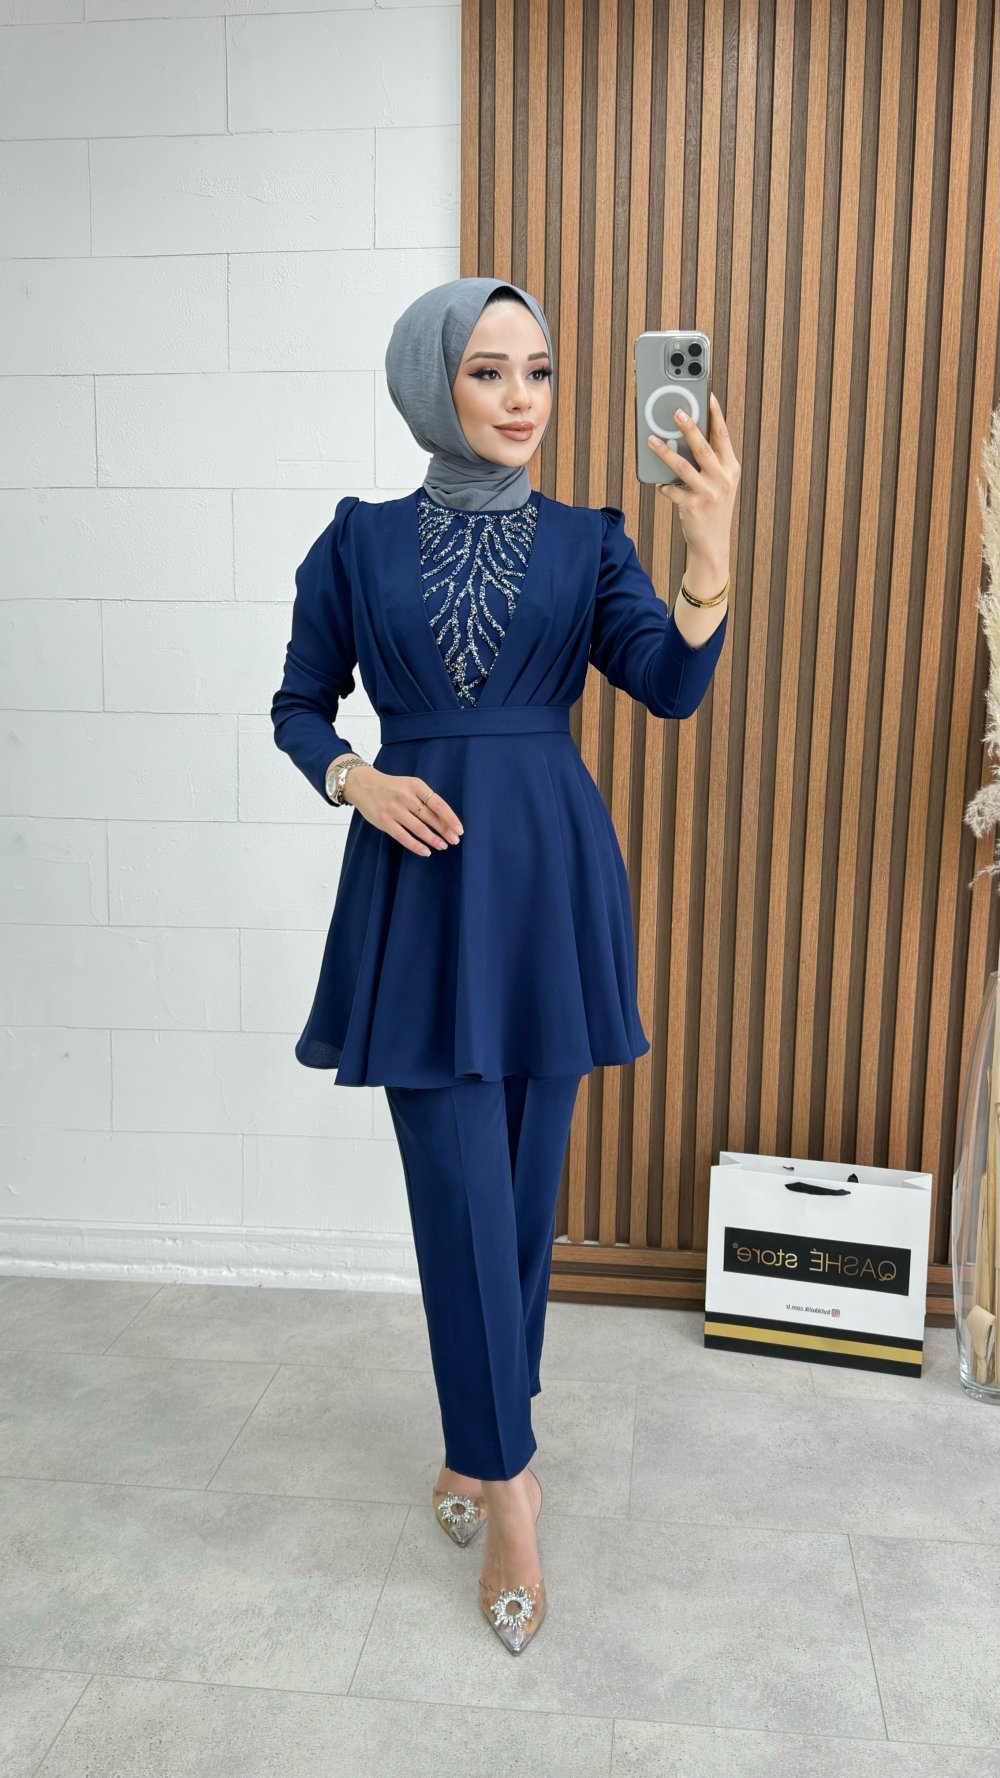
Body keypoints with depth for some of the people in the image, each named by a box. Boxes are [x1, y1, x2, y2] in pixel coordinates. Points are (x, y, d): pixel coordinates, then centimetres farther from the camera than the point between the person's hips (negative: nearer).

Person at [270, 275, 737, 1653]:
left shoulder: (587, 541, 4)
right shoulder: (360, 541, 4)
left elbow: (673, 687, -11)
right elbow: (301, 703, 9)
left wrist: (710, 555, -28)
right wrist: (356, 779, -11)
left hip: (549, 878, 2)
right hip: (419, 883, -1)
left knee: (526, 1188, 10)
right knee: (462, 1193, -2)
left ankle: (481, 1445, 32)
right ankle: (506, 1478, 16)